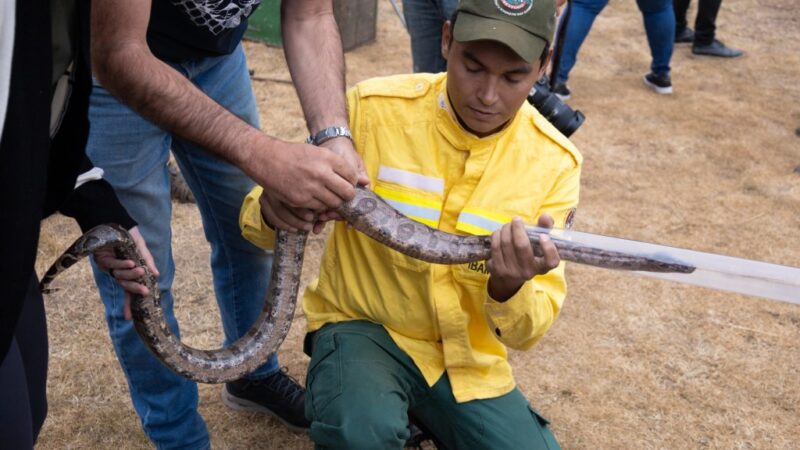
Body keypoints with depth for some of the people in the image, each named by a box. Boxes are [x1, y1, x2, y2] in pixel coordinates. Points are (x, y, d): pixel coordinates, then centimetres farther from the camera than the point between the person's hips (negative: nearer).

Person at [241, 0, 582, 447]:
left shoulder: (554, 162, -10)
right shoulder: (373, 108, -16)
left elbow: (529, 329, -9)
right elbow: (259, 222, -7)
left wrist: (510, 288, -33)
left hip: (468, 357, 3)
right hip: (364, 326, -3)